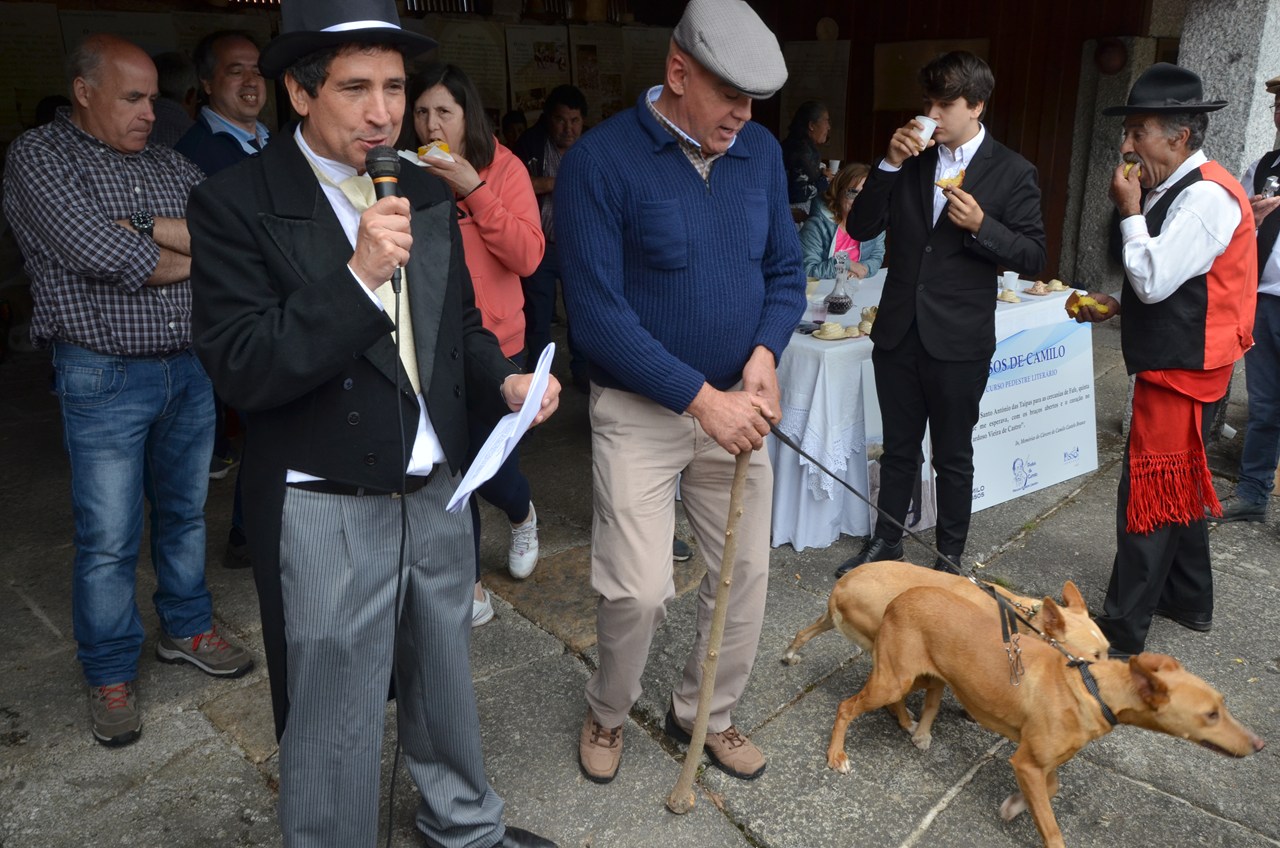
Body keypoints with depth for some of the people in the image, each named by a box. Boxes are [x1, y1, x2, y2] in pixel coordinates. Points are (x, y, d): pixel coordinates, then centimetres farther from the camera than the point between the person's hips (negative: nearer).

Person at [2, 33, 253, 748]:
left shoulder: (171, 166, 10)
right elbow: (101, 254, -20)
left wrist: (143, 226, -16)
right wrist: (194, 256, -7)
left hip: (191, 368, 5)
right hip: (104, 379, -5)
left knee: (186, 511, 17)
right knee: (109, 539, 2)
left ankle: (187, 629, 35)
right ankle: (112, 675, 19)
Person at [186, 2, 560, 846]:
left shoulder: (428, 194, 5)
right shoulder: (237, 202, -13)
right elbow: (241, 371, -19)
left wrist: (505, 380, -5)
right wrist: (357, 277, -29)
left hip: (437, 491, 6)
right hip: (326, 512, -6)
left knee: (447, 682, 25)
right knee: (335, 725, 10)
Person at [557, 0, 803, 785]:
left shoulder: (761, 152, 2)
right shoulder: (601, 160, -15)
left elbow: (786, 271, 8)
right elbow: (599, 312, -18)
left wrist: (765, 352, -13)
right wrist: (700, 398, -22)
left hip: (736, 406, 5)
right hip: (640, 410, -5)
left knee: (746, 573, 10)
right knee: (639, 589, -6)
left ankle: (707, 712, 34)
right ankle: (608, 712, 26)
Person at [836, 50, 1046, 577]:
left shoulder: (1012, 173, -4)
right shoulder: (911, 160, 6)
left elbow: (1033, 257, -5)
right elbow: (860, 228, 1)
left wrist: (981, 227, -21)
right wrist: (889, 164, -10)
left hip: (958, 341, -3)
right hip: (898, 332, 4)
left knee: (953, 456, 11)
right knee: (898, 449, 16)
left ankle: (950, 558, 27)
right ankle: (885, 544, 32)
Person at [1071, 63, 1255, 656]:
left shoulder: (1206, 196, -19)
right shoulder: (1175, 190, 11)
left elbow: (1154, 279, -25)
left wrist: (1130, 211, -16)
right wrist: (1115, 306, 8)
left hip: (1183, 369, -10)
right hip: (1173, 362, 10)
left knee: (1148, 491, -4)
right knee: (1177, 485, 20)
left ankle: (1124, 625, 6)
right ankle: (1188, 600, 36)